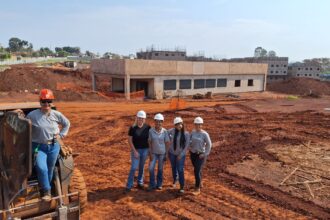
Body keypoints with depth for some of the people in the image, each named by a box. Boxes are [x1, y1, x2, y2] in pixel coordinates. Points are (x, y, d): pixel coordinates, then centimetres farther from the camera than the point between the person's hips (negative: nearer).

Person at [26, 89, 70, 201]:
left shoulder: (56, 114, -4)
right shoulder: (32, 115, -11)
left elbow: (67, 124, 12)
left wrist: (61, 135, 5)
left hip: (54, 146, 3)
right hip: (39, 147, -2)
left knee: (50, 169, 13)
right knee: (42, 169, -17)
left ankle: (45, 188, 36)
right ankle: (46, 191, 4)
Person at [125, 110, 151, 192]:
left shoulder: (147, 127, -5)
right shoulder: (132, 128, -12)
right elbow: (130, 140, -9)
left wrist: (150, 149, 3)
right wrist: (134, 151, -13)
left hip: (145, 150, 3)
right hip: (135, 149, -2)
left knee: (141, 166, 15)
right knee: (134, 167, -5)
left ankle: (140, 182, 32)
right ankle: (129, 185, 6)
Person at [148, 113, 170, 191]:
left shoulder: (164, 131, -11)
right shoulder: (151, 131, -11)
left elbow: (167, 143, -4)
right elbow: (149, 142, -5)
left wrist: (166, 154, -4)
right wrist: (150, 153, -7)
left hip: (162, 153, 0)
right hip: (154, 153, 0)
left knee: (160, 169, 12)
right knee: (151, 168, -5)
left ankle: (159, 184, 29)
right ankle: (152, 184, 13)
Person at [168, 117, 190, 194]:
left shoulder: (186, 134, -12)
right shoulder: (171, 131, -13)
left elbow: (186, 145, -8)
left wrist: (181, 154, -11)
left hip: (181, 154, -2)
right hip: (172, 153, 2)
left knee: (180, 170, -2)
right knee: (174, 168, 19)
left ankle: (182, 187, 12)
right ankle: (175, 180, 46)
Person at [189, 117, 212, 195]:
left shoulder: (205, 134, -15)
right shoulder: (193, 132, -1)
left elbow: (209, 145, -12)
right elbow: (189, 140, 13)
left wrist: (205, 154, -14)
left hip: (201, 155, -5)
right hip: (193, 154, 5)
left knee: (196, 171, -10)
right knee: (197, 170, 19)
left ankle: (197, 189, 2)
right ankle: (199, 183, 38)